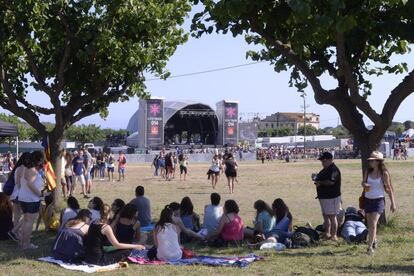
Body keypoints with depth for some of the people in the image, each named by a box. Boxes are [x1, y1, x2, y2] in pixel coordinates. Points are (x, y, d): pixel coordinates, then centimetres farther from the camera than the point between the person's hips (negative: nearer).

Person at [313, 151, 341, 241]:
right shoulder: (324, 170, 16)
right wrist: (317, 181, 1)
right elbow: (319, 178, 25)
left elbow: (331, 181, -27)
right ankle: (327, 234, 23)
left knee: (332, 217, -5)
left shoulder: (334, 169, -15)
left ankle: (334, 235, 1)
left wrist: (320, 182, -15)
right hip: (323, 196, 10)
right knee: (325, 216, 15)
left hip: (332, 197, -10)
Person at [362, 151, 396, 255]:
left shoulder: (384, 173, -10)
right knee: (370, 224, 14)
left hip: (379, 200, -5)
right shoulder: (368, 172, 0)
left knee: (373, 224, -14)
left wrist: (393, 203, -2)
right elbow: (363, 182, 10)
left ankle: (370, 246, -12)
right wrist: (365, 184, -15)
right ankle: (374, 241, 37)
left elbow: (389, 189, -3)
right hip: (367, 200, 5)